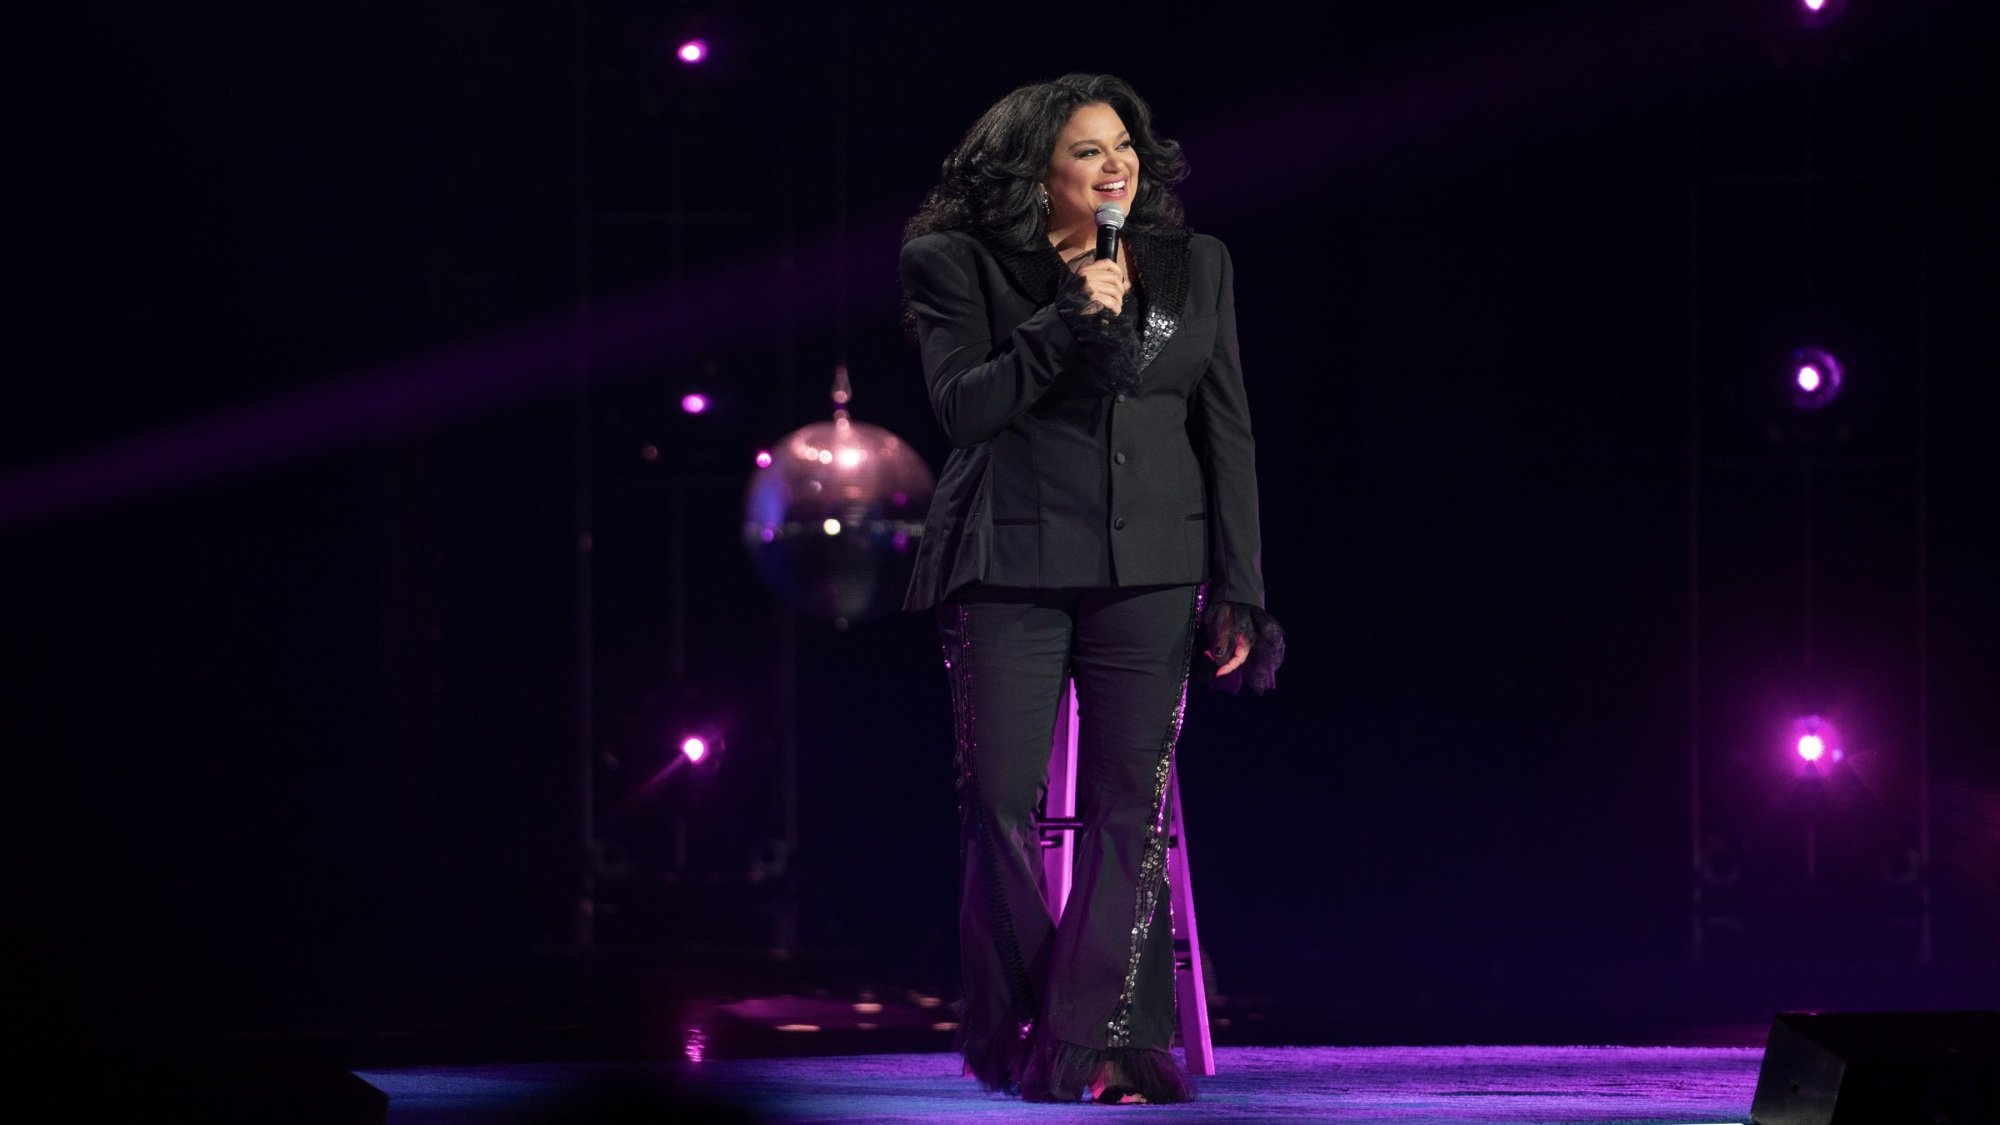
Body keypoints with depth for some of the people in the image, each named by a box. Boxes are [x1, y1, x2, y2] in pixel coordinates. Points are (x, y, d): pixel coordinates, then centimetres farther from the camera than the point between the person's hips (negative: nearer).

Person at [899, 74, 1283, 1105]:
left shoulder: (1193, 268, 9)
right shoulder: (960, 267, 1)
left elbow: (1226, 432, 9)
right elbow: (962, 405, -9)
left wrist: (1239, 592, 4)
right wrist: (1071, 320, -17)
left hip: (1149, 567, 2)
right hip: (1011, 566, -2)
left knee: (1129, 802, -5)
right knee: (1000, 802, -2)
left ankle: (1095, 1040, -6)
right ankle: (1011, 1027, 13)